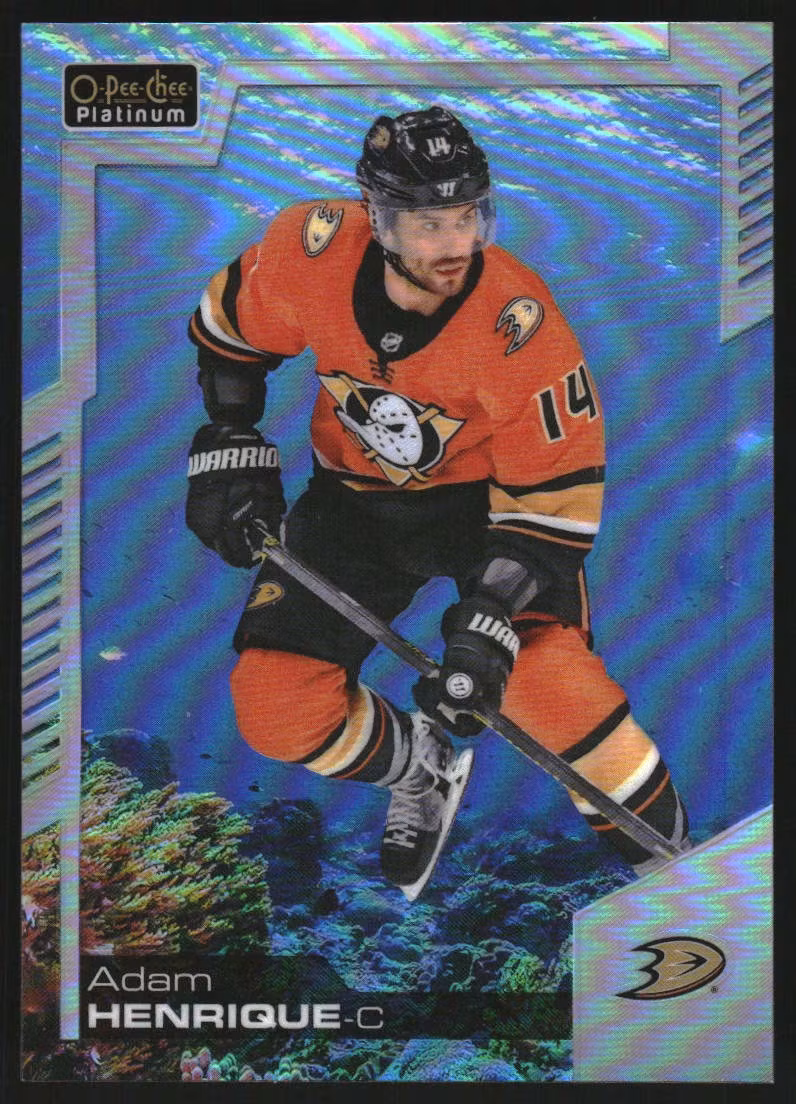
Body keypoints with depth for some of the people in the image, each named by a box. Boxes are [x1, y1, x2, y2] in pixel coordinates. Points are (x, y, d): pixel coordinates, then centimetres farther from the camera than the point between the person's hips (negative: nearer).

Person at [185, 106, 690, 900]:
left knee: (537, 669, -28)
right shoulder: (311, 248, -22)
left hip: (488, 493, -3)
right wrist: (229, 451, -3)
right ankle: (423, 772, 21)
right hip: (356, 499, 4)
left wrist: (486, 627, -30)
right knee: (274, 707, -8)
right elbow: (228, 331, 1)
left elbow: (553, 499, -23)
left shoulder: (519, 323, -30)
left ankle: (666, 851, -3)